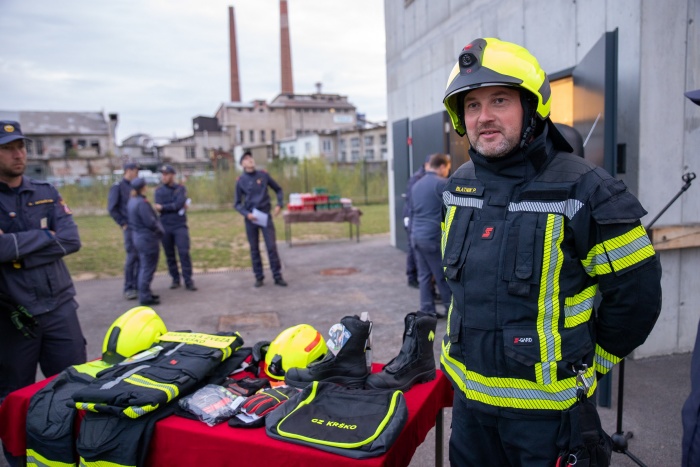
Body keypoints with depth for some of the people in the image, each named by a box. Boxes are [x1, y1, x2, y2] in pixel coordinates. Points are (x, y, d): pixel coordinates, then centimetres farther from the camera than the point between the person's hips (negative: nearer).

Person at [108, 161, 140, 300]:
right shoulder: (118, 187, -3)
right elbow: (112, 208, -7)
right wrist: (123, 224, -9)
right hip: (130, 228, -6)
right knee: (132, 256, -7)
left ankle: (137, 285, 17)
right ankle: (128, 289, 1)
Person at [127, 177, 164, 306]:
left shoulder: (132, 201, 8)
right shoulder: (142, 203, -22)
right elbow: (150, 222, -23)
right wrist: (160, 229, -4)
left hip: (139, 237, 10)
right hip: (148, 239, -10)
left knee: (144, 267, 18)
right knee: (148, 268, -1)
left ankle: (145, 294, 28)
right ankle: (145, 297, 5)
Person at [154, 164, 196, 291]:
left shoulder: (181, 188, 3)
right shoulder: (159, 190, 8)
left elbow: (179, 204, -13)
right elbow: (158, 208, -6)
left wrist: (163, 207, -9)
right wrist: (174, 207, -14)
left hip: (180, 226, -2)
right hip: (165, 227, 2)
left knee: (184, 253, -8)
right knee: (169, 255, 6)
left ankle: (188, 281, -3)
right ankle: (175, 279, 17)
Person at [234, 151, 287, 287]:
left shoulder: (264, 175, 3)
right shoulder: (240, 181, 2)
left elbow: (278, 190, 13)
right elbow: (237, 204, 4)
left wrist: (279, 204, -2)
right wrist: (247, 214, -13)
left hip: (265, 216, 0)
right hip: (251, 218, 0)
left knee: (272, 247, -3)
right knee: (254, 249, 6)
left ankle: (277, 276, 4)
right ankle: (259, 277, 16)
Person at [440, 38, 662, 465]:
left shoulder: (584, 191, -17)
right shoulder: (458, 188, 0)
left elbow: (636, 294, -9)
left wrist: (588, 366, 0)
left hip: (546, 405, -5)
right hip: (469, 395, 6)